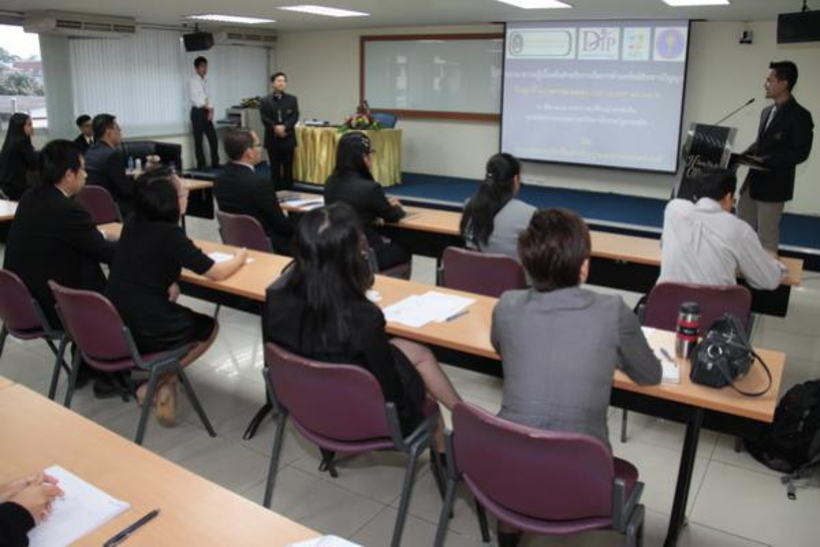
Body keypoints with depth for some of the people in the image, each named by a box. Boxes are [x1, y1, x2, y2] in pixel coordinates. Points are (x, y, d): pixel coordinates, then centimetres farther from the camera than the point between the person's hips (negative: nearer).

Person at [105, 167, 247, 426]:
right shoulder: (169, 235, -17)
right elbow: (216, 273, -10)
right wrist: (240, 257, 9)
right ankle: (161, 381, 9)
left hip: (112, 326, 7)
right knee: (208, 327, 20)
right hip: (146, 331, -6)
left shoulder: (132, 226, 3)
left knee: (181, 315, 32)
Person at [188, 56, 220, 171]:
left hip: (207, 112, 7)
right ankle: (201, 164, 5)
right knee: (198, 140, -1)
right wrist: (208, 107, -7)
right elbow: (195, 100, -13)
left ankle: (215, 163, 12)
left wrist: (211, 110, -5)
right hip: (197, 112, -7)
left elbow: (208, 98, 12)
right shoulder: (192, 81, -7)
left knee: (213, 138, 5)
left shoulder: (205, 81, 15)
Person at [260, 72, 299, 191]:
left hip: (288, 138, 1)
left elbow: (295, 117, -3)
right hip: (272, 139, -1)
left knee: (288, 167, 3)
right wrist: (275, 128, -18)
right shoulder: (265, 101, 4)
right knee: (275, 167, 5)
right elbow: (264, 119, -4)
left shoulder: (292, 99, 7)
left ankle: (288, 190, 10)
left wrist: (284, 127, -18)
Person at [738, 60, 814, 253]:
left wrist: (765, 160, -22)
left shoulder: (800, 115, -13)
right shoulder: (767, 111, 11)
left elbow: (800, 153, -17)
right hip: (753, 180, 8)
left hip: (774, 185, -8)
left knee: (767, 237, 2)